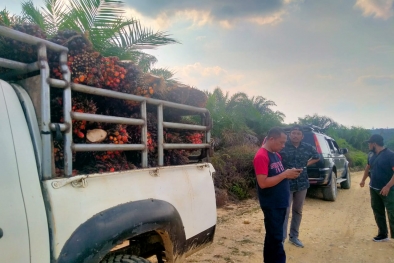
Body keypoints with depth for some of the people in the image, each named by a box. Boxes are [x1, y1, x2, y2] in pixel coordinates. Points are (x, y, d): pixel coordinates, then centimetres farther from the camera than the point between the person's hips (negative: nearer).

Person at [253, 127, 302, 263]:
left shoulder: (276, 155, 11)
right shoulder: (261, 156, -19)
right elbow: (263, 183, -25)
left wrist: (289, 173, 0)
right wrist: (285, 174, -21)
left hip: (280, 203, 9)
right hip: (271, 205, -9)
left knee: (272, 237, 18)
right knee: (275, 238, 0)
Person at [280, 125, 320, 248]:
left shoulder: (307, 147, 2)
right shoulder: (283, 146, -11)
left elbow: (317, 157, 21)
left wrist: (307, 163, 7)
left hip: (302, 183, 5)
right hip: (286, 183, -5)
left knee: (298, 211, 16)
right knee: (285, 212, -4)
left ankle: (294, 236, 31)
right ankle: (281, 238, 6)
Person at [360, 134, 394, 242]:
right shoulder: (372, 156, 7)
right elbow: (368, 167, 26)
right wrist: (363, 180, 30)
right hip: (373, 189, 7)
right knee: (378, 212, 13)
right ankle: (383, 234, 25)